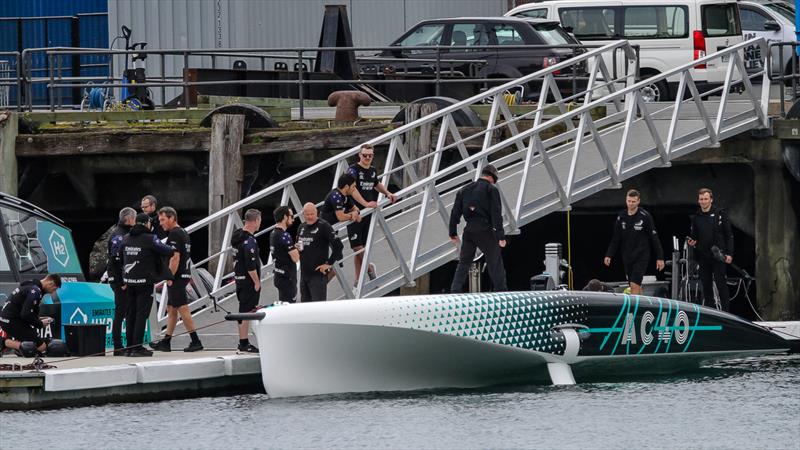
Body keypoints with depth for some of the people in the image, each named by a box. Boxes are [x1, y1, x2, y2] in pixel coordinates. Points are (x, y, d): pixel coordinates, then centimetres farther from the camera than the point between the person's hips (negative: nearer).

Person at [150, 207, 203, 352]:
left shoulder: (174, 234, -14)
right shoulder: (184, 233, 17)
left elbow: (175, 257, -22)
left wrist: (170, 277, -19)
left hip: (176, 277, -10)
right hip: (184, 274, 10)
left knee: (183, 309, -9)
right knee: (171, 309, 14)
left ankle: (195, 341, -10)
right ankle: (166, 342, 19)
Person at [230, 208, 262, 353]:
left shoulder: (238, 236, 12)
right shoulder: (249, 240, -19)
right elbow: (250, 265, -23)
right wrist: (257, 282, -15)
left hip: (239, 278, 10)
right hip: (248, 280, -10)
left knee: (243, 312, 15)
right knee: (246, 312, -6)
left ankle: (243, 342, 20)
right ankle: (244, 344, -5)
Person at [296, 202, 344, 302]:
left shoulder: (323, 226, -9)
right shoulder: (301, 227, 13)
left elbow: (338, 245, -15)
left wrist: (329, 263, -13)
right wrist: (297, 248, 2)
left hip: (318, 274, -8)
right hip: (304, 274, 8)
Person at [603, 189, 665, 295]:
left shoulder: (645, 217, -7)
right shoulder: (621, 217, 6)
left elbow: (654, 238, -4)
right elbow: (616, 239, 12)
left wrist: (660, 257, -5)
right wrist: (609, 255, 1)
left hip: (641, 257, -5)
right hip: (627, 258, 5)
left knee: (635, 284, -15)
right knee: (634, 286, 10)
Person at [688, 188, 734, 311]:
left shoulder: (720, 214, 2)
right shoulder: (696, 218, 13)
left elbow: (729, 235, 1)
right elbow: (694, 236, 22)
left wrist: (729, 253, -8)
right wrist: (691, 242, -2)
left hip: (719, 256, -4)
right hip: (703, 257, 4)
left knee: (721, 283, -9)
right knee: (706, 285, 5)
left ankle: (725, 310, -7)